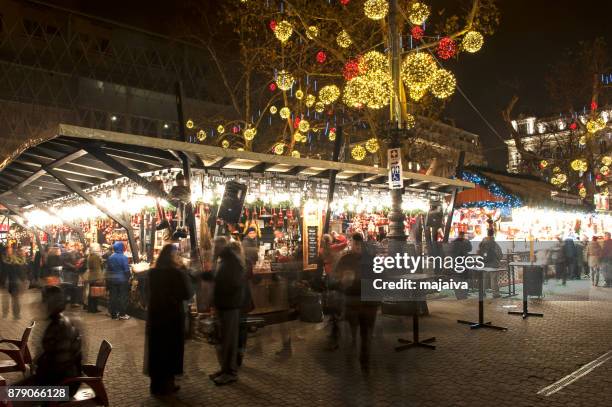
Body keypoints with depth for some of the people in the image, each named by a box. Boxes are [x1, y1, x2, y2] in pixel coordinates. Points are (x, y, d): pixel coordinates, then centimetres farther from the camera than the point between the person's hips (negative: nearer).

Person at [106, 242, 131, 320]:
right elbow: (126, 270, -13)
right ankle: (122, 314, 2)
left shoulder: (110, 258, 4)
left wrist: (108, 279, 16)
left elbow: (107, 269, 9)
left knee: (112, 297, 8)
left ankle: (113, 314, 13)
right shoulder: (124, 257, -13)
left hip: (112, 280, 5)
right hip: (122, 280, -5)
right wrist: (128, 278, -4)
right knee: (123, 297, 1)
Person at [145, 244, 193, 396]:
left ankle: (156, 384, 24)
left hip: (154, 315, 5)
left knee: (156, 348, 15)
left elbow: (149, 293, 13)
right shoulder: (176, 273, -17)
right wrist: (184, 271, -7)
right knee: (170, 348, 8)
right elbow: (188, 294, -9)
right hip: (173, 316, -5)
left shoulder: (152, 272, 0)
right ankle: (166, 385, 15)